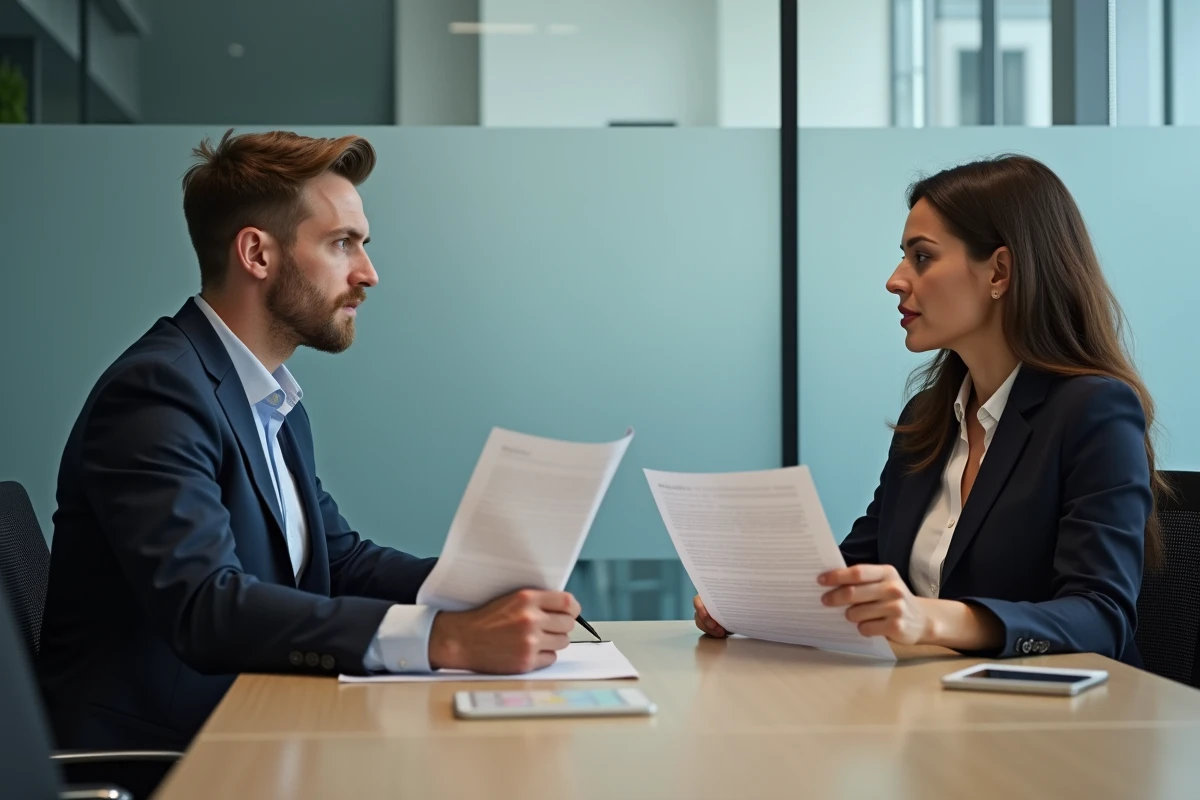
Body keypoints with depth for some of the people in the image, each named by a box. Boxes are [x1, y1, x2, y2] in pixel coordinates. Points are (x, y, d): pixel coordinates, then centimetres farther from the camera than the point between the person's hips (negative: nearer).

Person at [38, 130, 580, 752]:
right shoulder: (158, 391, -15)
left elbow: (340, 560, 16)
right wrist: (446, 637, -33)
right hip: (155, 748, -8)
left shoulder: (276, 404, 14)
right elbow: (205, 607, -27)